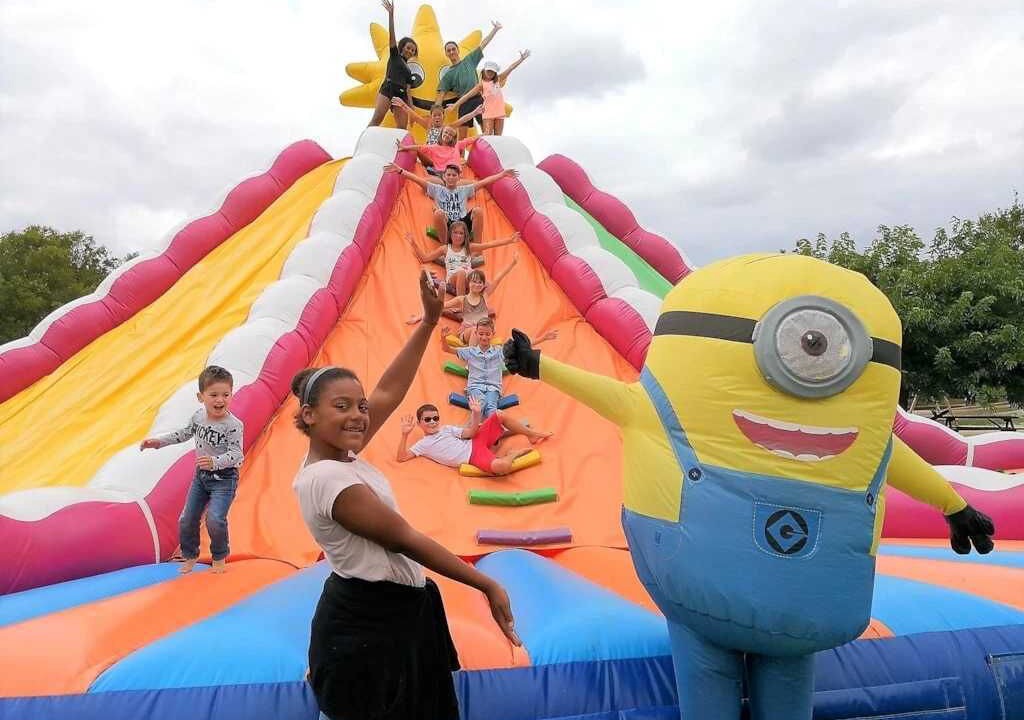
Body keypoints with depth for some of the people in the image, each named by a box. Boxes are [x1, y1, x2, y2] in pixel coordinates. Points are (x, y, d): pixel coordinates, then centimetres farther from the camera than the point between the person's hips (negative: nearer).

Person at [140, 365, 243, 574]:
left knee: (215, 519, -20)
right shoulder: (198, 416, -4)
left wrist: (215, 461, -43)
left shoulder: (233, 425, -23)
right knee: (187, 520, 10)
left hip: (224, 478, -6)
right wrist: (158, 441, 13)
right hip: (201, 474, 6)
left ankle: (219, 558, 6)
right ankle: (190, 556, 33)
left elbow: (236, 454, -26)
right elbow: (184, 434, 16)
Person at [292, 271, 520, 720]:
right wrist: (488, 585, -18)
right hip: (369, 628, -9)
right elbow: (405, 540, -23)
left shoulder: (339, 456, 1)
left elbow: (388, 393, 3)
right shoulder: (329, 479, -25)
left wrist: (429, 321, 1)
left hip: (387, 613, 9)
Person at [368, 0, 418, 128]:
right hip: (388, 89, -6)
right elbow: (391, 36, 6)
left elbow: (408, 91, 23)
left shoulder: (408, 70, 29)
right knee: (376, 120, -24)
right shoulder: (394, 55, 19)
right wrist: (391, 14, -5)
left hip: (401, 95, 6)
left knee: (402, 128, -10)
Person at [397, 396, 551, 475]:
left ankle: (532, 434, 12)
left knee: (500, 415, -7)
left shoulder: (446, 429, 15)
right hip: (474, 457, -6)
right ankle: (512, 454, -1)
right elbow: (401, 458, -7)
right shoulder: (423, 445, 4)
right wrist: (405, 434, -19)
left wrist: (476, 414, -12)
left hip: (476, 442, 6)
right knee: (502, 466, -38)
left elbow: (470, 433, 5)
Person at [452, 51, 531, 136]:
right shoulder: (481, 84, 2)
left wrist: (521, 59, 13)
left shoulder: (498, 80, 13)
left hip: (500, 112, 5)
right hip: (488, 113, -5)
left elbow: (510, 68, 13)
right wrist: (456, 104, -8)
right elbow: (468, 95, -2)